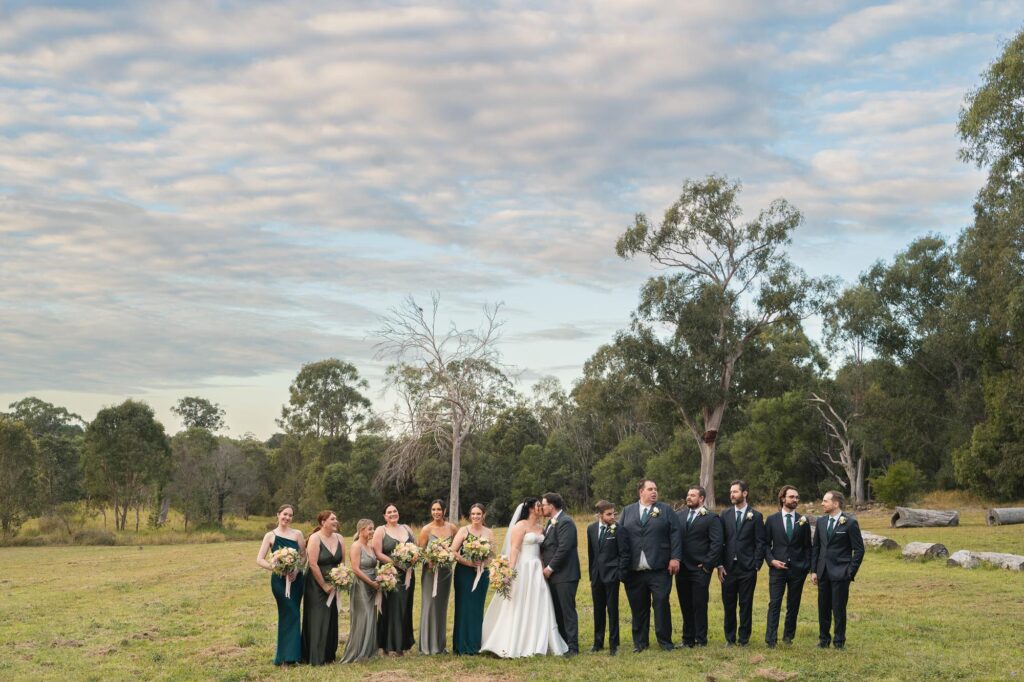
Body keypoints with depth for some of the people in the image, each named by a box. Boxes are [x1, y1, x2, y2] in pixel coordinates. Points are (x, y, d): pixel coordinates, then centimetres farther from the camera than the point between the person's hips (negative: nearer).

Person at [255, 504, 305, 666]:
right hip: (279, 580, -3)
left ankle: (285, 656, 16)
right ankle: (287, 656, -2)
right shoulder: (270, 536, 1)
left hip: (296, 579, 3)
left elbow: (304, 556, 4)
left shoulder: (297, 534, 7)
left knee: (290, 615, 6)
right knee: (291, 614, -9)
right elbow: (259, 560, -4)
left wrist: (296, 570, -14)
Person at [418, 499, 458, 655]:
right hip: (430, 571, -3)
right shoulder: (426, 530, -6)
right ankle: (428, 645, 7)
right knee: (430, 605, -1)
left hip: (446, 571, 3)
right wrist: (429, 563, -22)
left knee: (442, 607, 11)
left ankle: (440, 644, 21)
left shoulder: (452, 528, 2)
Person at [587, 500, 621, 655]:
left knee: (612, 610, 0)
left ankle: (613, 644, 8)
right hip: (596, 575, 4)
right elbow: (590, 552, 12)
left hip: (611, 574, -4)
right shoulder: (591, 528, 5)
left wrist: (621, 573, -8)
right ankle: (598, 642, 23)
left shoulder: (617, 529, -9)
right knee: (598, 610, 13)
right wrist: (591, 573, 11)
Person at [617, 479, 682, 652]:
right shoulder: (627, 511, 12)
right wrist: (622, 565, 1)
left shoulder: (666, 510, 7)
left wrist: (675, 558, -10)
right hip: (634, 571, 2)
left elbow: (675, 534, 0)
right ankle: (640, 642, 17)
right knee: (638, 606, 7)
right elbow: (620, 537, 8)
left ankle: (664, 640, 8)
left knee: (661, 603, -3)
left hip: (659, 569, -2)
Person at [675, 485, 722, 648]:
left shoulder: (711, 518, -3)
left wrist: (707, 564, -12)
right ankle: (688, 639, 17)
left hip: (700, 569, -4)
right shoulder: (679, 515, 11)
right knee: (685, 606, 9)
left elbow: (717, 543, -8)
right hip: (682, 568, 4)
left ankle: (701, 640, 9)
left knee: (699, 605, -1)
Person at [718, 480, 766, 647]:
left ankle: (744, 638, 11)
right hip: (728, 567, 2)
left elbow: (760, 543, -1)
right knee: (728, 604, 6)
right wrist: (720, 565, 0)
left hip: (747, 568, -2)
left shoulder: (756, 516, 1)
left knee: (746, 604, 2)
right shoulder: (725, 514, 8)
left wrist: (757, 565, -8)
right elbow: (720, 540, 6)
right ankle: (730, 638, 16)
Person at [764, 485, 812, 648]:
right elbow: (766, 544, 4)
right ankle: (770, 639, -6)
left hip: (798, 568, 2)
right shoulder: (772, 519, 3)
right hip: (777, 567, -2)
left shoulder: (803, 521, 6)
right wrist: (771, 560, -9)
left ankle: (789, 635, 21)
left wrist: (807, 566, -1)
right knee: (774, 603, -6)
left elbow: (807, 546, 8)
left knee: (793, 605, 8)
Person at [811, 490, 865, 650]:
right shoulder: (821, 521, 8)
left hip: (840, 573, -5)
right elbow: (816, 547, 13)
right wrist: (814, 570, 7)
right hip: (823, 572, 5)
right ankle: (824, 639, 22)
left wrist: (850, 573, -9)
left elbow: (859, 550, -6)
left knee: (839, 609, 0)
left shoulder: (850, 523, -9)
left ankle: (839, 642, 13)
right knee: (823, 608, 10)